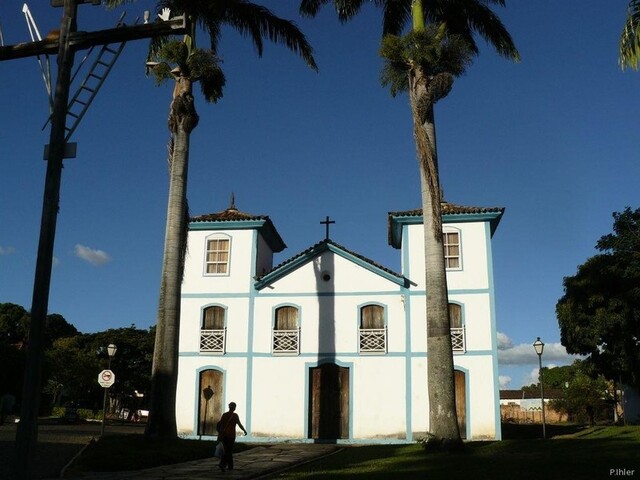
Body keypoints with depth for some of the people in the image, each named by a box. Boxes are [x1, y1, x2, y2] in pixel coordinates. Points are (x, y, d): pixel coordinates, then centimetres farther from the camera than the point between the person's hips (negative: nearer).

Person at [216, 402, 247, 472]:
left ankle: (230, 466, 25)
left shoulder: (224, 414, 5)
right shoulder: (235, 415, -8)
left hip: (224, 434, 5)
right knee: (228, 451, -5)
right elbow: (239, 424, -8)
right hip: (231, 435, -5)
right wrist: (245, 431, 8)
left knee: (228, 450, 17)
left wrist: (219, 433, 6)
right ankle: (222, 464, -25)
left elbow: (219, 424, 2)